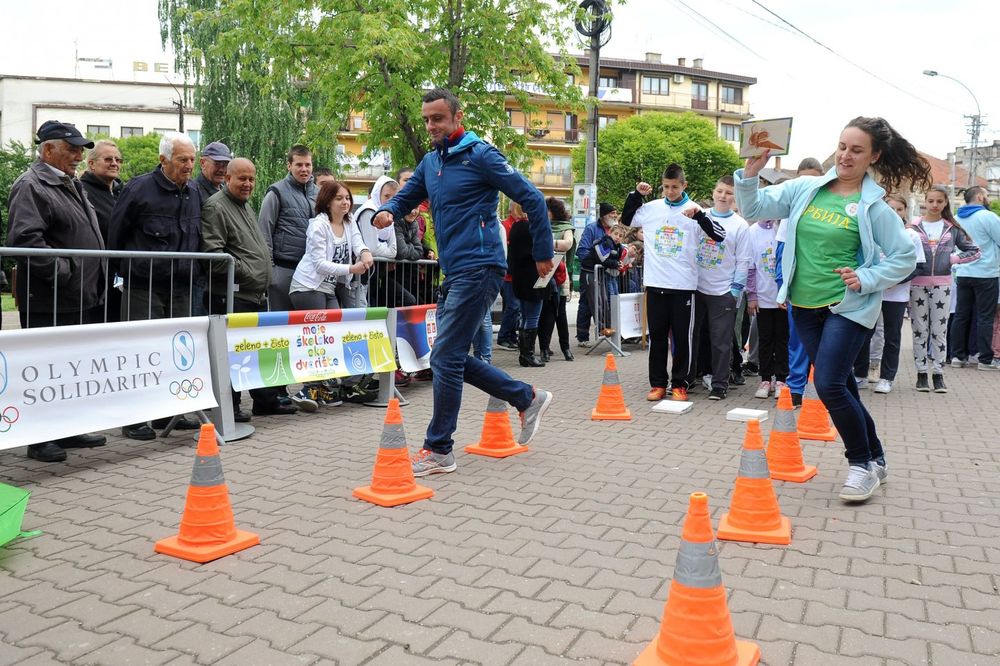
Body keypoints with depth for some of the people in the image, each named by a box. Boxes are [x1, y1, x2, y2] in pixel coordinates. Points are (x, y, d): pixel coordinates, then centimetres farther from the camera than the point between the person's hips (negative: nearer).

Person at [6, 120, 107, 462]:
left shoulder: (72, 186, 20)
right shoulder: (30, 186, -10)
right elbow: (24, 239, -23)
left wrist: (96, 281, 18)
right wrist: (64, 270, -21)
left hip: (82, 298, 9)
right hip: (50, 302, -9)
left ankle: (68, 430, 25)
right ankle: (41, 440, 8)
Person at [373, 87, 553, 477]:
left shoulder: (480, 155, -7)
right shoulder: (430, 162, 15)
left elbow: (531, 198, -8)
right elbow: (406, 197, 23)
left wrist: (543, 254, -5)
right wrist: (387, 212, -2)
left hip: (478, 268, -9)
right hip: (454, 271, 9)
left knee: (446, 358, -8)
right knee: (452, 358, 10)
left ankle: (438, 451, 3)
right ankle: (528, 399, 23)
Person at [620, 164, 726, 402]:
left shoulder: (694, 211, -2)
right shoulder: (652, 208, 6)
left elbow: (719, 235, -9)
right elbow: (626, 219, 21)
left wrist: (699, 215, -23)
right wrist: (636, 195, 7)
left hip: (683, 286, -2)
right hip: (655, 284, 3)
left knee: (682, 337, 4)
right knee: (657, 336, 9)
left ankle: (679, 384, 15)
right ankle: (658, 383, 18)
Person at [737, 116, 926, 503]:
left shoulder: (873, 207, -7)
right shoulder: (805, 189, 2)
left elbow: (906, 257, -2)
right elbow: (753, 209, 2)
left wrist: (866, 279, -14)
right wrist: (750, 174, -14)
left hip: (848, 308, -4)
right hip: (805, 307, 5)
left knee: (830, 386, -14)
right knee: (843, 387, 13)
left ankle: (862, 463, 8)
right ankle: (875, 460, 31)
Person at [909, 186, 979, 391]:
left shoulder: (952, 228, 6)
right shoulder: (914, 227, 2)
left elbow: (975, 251, 10)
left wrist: (954, 258, -5)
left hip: (942, 285, 1)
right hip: (918, 284, -1)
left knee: (940, 330, 4)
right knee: (919, 330, 5)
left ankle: (938, 373, 11)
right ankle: (921, 372, 13)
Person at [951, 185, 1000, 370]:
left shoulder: (957, 218, 9)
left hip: (962, 274, 6)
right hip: (985, 274, -6)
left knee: (961, 316, 8)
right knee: (985, 318, -1)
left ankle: (958, 356, 10)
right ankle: (985, 359, 2)